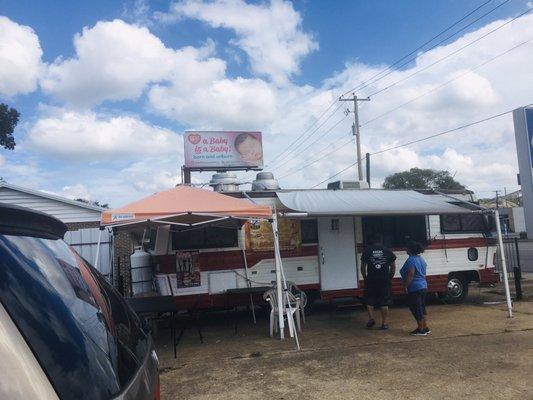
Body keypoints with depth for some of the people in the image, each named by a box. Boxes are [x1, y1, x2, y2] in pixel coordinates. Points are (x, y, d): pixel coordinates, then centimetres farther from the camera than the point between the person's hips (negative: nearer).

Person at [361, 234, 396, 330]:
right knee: (384, 302, 7)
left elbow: (363, 267, 2)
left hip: (371, 281, -1)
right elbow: (393, 267, 7)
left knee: (369, 300, 14)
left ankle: (371, 318, 0)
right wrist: (390, 278, 16)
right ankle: (384, 323, 10)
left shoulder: (367, 251, 1)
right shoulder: (388, 251, 4)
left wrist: (365, 278, 12)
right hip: (384, 281, 1)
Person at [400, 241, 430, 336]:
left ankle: (421, 330, 4)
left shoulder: (411, 260, -17)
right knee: (421, 308, 17)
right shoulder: (421, 259, 13)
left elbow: (410, 275, -23)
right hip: (423, 286, 10)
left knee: (416, 309, -1)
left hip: (415, 288, -10)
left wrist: (405, 286, -17)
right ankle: (425, 328, 22)